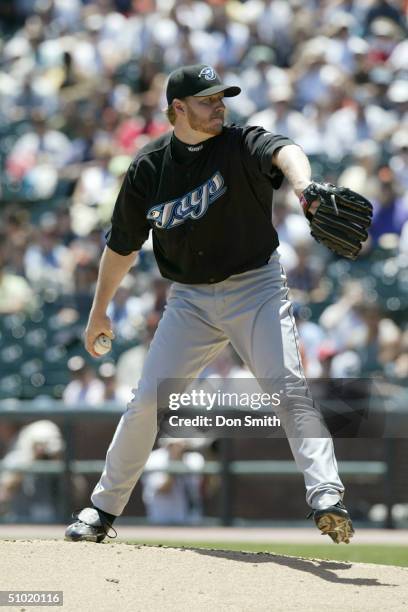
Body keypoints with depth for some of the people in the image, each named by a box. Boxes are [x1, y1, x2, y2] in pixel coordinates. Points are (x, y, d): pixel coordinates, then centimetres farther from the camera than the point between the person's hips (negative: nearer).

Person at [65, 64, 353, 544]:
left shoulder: (241, 145, -11)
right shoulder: (148, 167, -2)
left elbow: (283, 151, -36)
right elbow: (122, 245, 11)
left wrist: (302, 184, -59)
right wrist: (99, 313, 17)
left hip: (256, 289, -3)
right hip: (190, 298, 3)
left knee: (288, 387, -21)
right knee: (147, 399, -1)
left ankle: (326, 497, -29)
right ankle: (104, 508, 13)